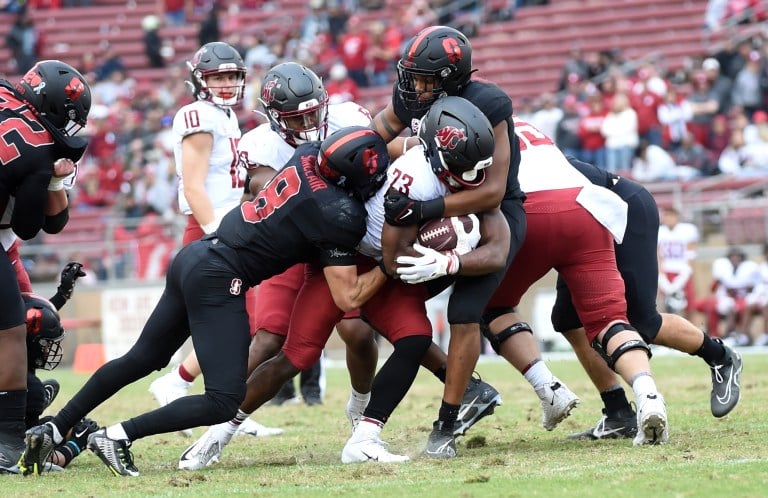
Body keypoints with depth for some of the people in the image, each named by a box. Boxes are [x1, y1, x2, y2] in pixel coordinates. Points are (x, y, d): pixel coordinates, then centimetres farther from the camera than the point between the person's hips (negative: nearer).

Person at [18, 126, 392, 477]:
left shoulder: (308, 155, 4)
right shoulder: (338, 215, -17)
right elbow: (348, 298, -12)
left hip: (193, 258, 9)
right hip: (218, 281, -9)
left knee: (141, 360, 23)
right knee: (224, 402, -8)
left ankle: (52, 430, 26)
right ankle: (117, 436, -10)